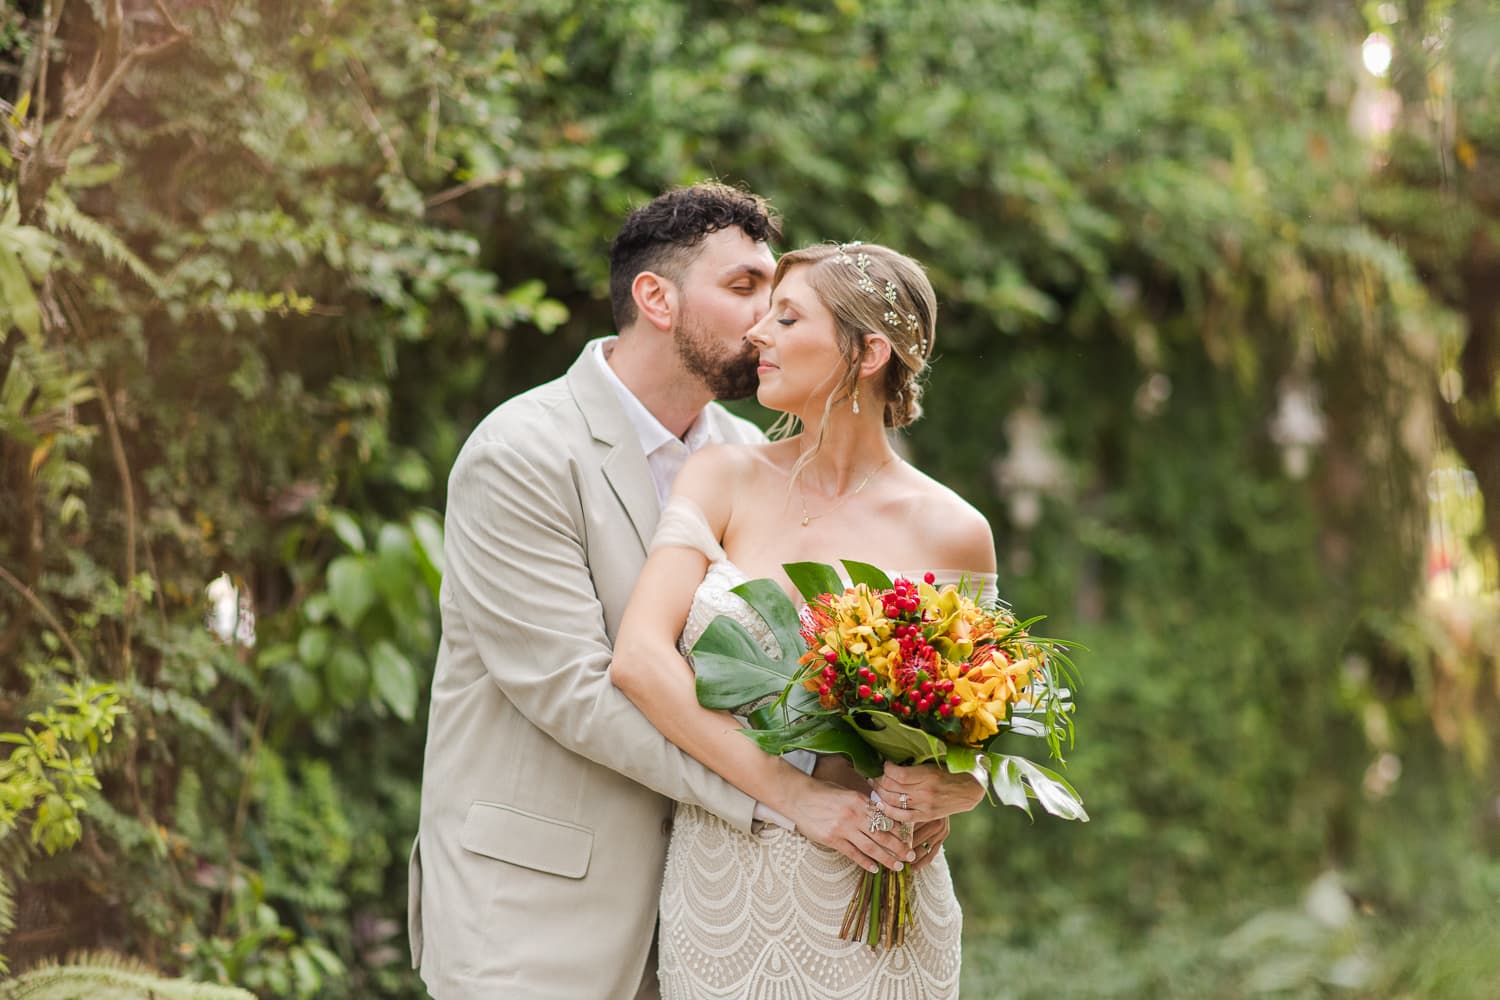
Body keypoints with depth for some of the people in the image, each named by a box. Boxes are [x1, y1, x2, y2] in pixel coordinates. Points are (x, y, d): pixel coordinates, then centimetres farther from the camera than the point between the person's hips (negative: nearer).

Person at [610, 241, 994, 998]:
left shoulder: (951, 533, -3)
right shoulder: (726, 479, 1)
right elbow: (638, 658, -12)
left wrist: (942, 795, -16)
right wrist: (795, 794, -19)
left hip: (869, 908, -1)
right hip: (718, 900, 1)